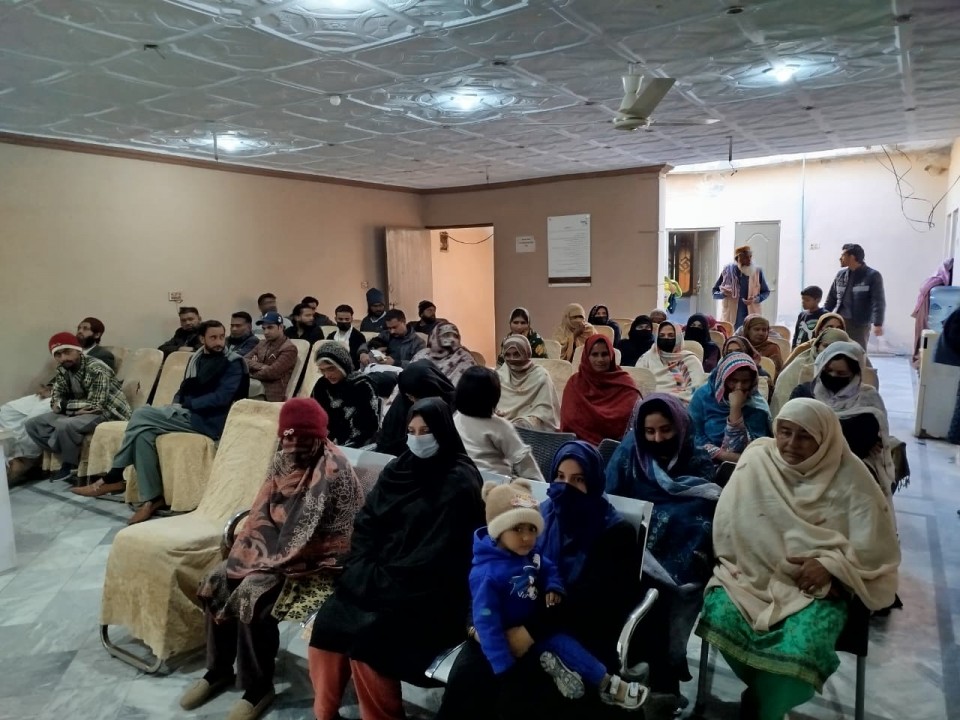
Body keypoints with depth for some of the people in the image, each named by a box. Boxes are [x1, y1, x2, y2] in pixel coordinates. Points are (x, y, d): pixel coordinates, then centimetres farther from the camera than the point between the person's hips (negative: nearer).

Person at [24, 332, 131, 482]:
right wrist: (68, 406, -20)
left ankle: (70, 465, -6)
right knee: (31, 424, -1)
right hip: (78, 412, 9)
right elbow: (55, 400, 1)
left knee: (64, 425, -33)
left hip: (108, 412, -9)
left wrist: (66, 404, -14)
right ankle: (73, 458, -5)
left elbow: (95, 405, -26)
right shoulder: (62, 370, 2)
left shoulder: (96, 369, -23)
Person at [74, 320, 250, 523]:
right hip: (187, 414, 7)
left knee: (141, 415, -19)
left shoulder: (233, 363, -4)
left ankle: (113, 478, -6)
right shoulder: (196, 358, 19)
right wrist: (176, 404, -2)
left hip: (206, 421, -7)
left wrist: (185, 405, -13)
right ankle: (151, 498, -16)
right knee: (144, 433, -21)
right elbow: (184, 390, 21)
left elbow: (221, 398, -15)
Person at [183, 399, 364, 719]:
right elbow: (262, 514, 6)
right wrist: (257, 553, -12)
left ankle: (258, 688, -3)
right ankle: (218, 671, 15)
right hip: (278, 548, 8)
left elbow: (329, 537, -23)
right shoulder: (284, 461, 4)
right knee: (217, 581, -5)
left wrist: (275, 560, -20)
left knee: (252, 594, -25)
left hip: (315, 558, -8)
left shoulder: (333, 471, -21)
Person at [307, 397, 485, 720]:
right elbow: (367, 522, 8)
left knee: (366, 639, -23)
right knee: (327, 622, -13)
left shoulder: (458, 483, -12)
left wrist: (388, 580, -16)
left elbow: (436, 556, -16)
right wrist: (365, 571, -6)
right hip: (378, 577, 6)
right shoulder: (400, 468, 8)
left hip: (428, 593, -6)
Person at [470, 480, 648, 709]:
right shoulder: (487, 574, -32)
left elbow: (549, 569, 13)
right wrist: (504, 667, -29)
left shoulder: (530, 555, -7)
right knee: (561, 643, -15)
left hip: (535, 622, 8)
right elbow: (486, 622, -30)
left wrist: (554, 588, -11)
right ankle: (607, 685, -6)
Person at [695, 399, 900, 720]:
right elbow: (729, 523, -3)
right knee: (718, 617, -27)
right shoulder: (756, 459, -2)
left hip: (817, 585, -1)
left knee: (799, 651, -30)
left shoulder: (849, 475, -3)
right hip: (752, 573, 2)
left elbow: (875, 544, -1)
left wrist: (831, 565, -15)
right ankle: (766, 690, 5)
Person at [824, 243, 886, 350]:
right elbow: (831, 299, 16)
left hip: (860, 325, -5)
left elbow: (878, 302, -13)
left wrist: (878, 324, -22)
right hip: (839, 322, 5)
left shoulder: (872, 276, -6)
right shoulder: (840, 275, 10)